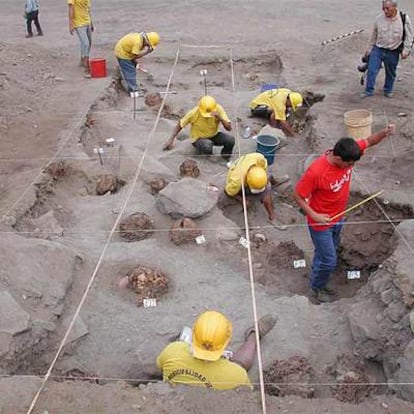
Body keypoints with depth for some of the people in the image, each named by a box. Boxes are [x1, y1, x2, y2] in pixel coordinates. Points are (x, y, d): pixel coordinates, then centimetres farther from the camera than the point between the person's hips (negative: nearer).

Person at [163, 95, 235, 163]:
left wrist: (220, 118, -38)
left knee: (230, 139, -27)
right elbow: (180, 124, -9)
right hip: (199, 138, -3)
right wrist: (171, 140, -10)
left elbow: (229, 128, -22)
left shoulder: (218, 109, -20)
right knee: (207, 146, -38)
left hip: (213, 136, 3)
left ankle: (226, 157, 5)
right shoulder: (194, 112, -25)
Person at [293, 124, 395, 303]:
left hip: (338, 218, 7)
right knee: (329, 261, 7)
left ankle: (317, 276, 51)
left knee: (325, 253, 27)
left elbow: (369, 141, -4)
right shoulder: (316, 172, -36)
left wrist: (385, 132, -24)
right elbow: (297, 194, -23)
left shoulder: (346, 153, -18)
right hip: (321, 223, -7)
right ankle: (317, 287, 34)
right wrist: (314, 215, -29)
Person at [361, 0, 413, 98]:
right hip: (378, 49, 1)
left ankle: (388, 91, 33)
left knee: (391, 73, 13)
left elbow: (409, 36, -3)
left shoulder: (404, 19, -11)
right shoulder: (379, 18, -5)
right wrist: (370, 49, 13)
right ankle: (369, 91, 10)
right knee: (371, 70, -4)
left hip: (392, 53, -1)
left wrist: (406, 50, -8)